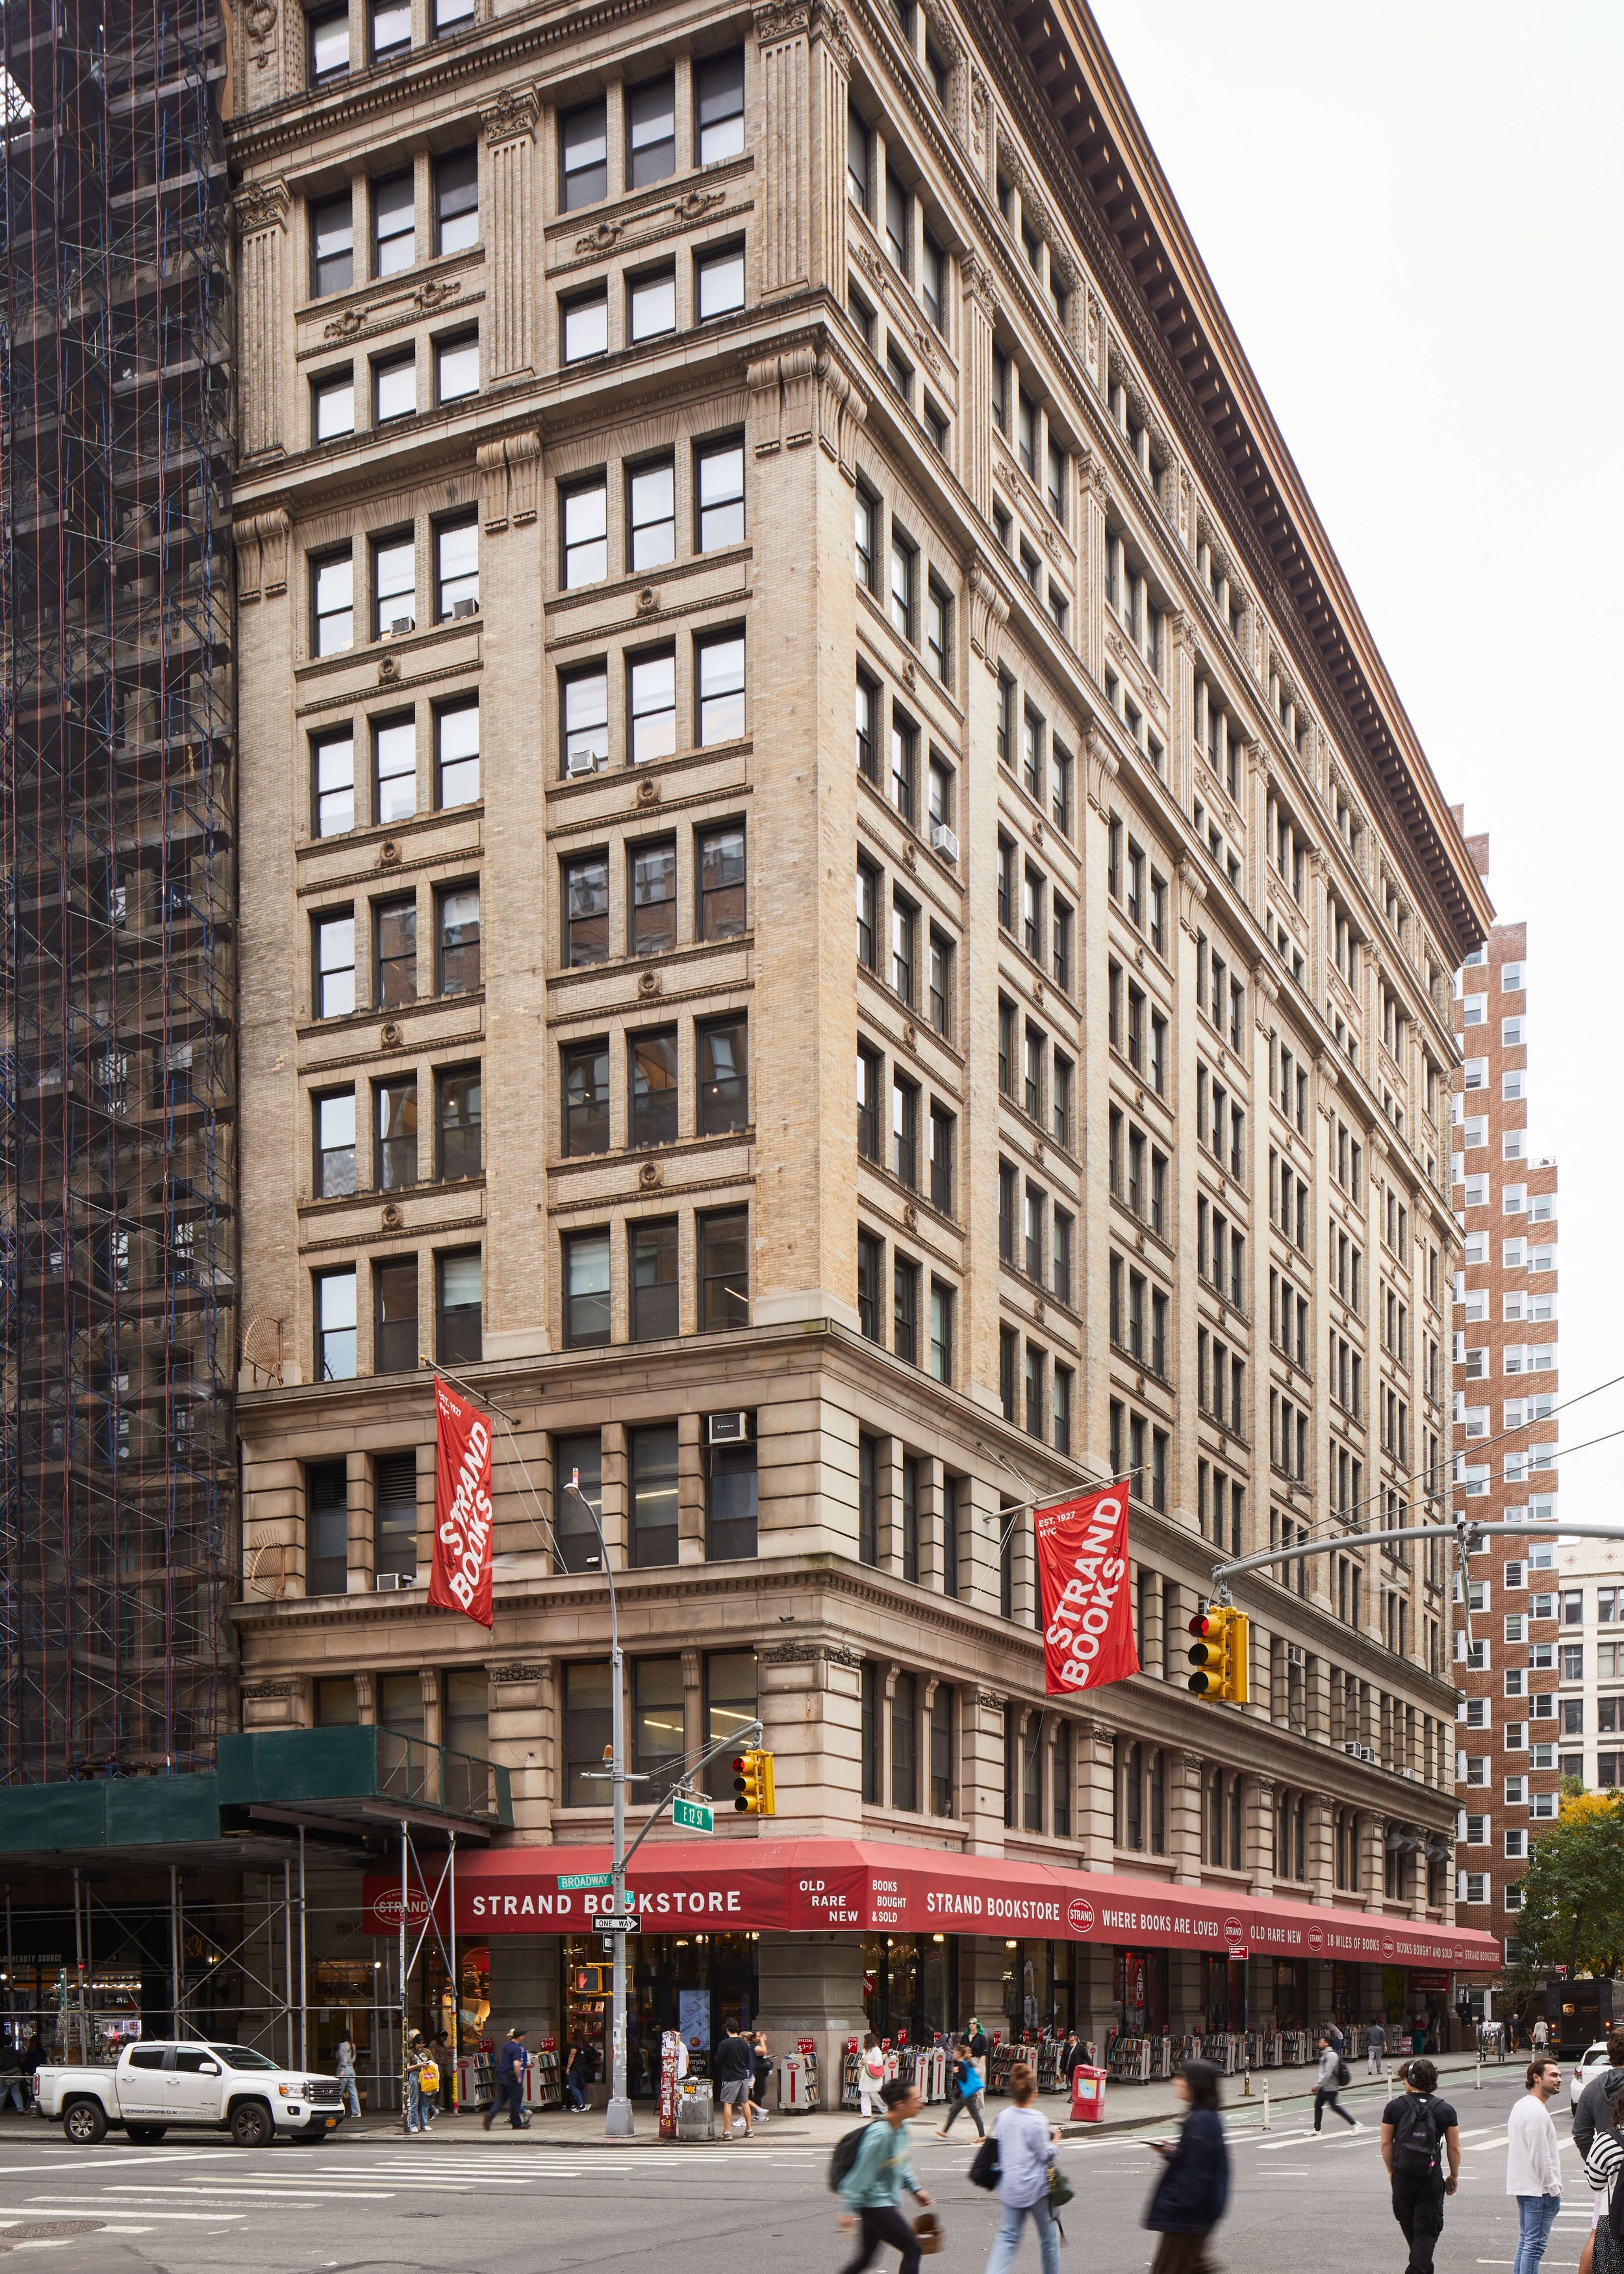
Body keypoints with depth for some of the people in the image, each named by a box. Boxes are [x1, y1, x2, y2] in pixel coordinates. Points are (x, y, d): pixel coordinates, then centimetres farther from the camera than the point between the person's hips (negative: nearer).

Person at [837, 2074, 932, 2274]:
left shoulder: (902, 2127, 5)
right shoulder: (880, 2134, -24)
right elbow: (863, 2171, -21)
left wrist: (915, 2189, 18)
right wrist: (850, 2210, -18)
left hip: (887, 2202, 9)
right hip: (875, 2203, -9)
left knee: (865, 2258, 14)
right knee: (912, 2248, -3)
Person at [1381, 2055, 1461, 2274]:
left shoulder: (1395, 2106, -3)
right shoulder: (1445, 2110, -1)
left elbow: (1386, 2144, 0)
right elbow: (1454, 2148, 4)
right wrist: (1454, 2176, 17)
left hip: (1402, 2176, 1)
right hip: (1432, 2178, -1)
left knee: (1410, 2228, 20)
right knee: (1427, 2231, 4)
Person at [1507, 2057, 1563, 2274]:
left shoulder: (1520, 2105, 14)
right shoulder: (1537, 2111, -19)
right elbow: (1540, 2155, -21)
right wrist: (1553, 2188, -13)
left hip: (1522, 2185, 10)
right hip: (1539, 2189, -10)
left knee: (1526, 2241, 15)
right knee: (1535, 2245, -8)